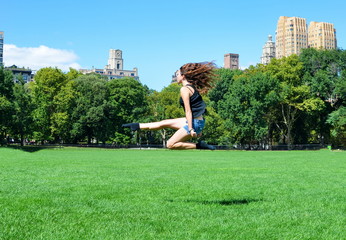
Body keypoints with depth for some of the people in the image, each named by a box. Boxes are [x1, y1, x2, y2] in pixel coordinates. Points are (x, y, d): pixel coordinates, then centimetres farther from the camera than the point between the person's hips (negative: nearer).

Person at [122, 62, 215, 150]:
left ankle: (199, 145, -4)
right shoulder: (192, 87, 12)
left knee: (170, 144, -2)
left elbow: (188, 111, -19)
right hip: (199, 121, 9)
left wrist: (191, 129, -20)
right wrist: (198, 129, 19)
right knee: (164, 123, 17)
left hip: (193, 123, -9)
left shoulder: (184, 89, -15)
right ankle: (137, 126, 30)